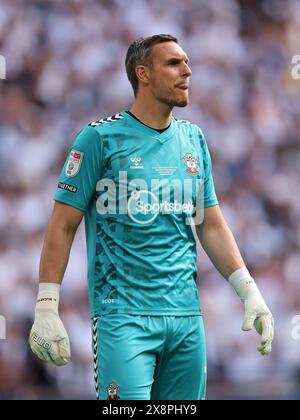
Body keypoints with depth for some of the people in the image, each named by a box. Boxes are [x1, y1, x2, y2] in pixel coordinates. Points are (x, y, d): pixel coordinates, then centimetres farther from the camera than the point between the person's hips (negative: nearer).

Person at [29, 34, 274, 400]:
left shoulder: (193, 139, 13)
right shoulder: (101, 137, -3)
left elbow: (211, 225, 18)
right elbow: (63, 225, -4)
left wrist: (249, 292, 8)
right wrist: (46, 307, -11)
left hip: (187, 315, 6)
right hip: (124, 313, -6)